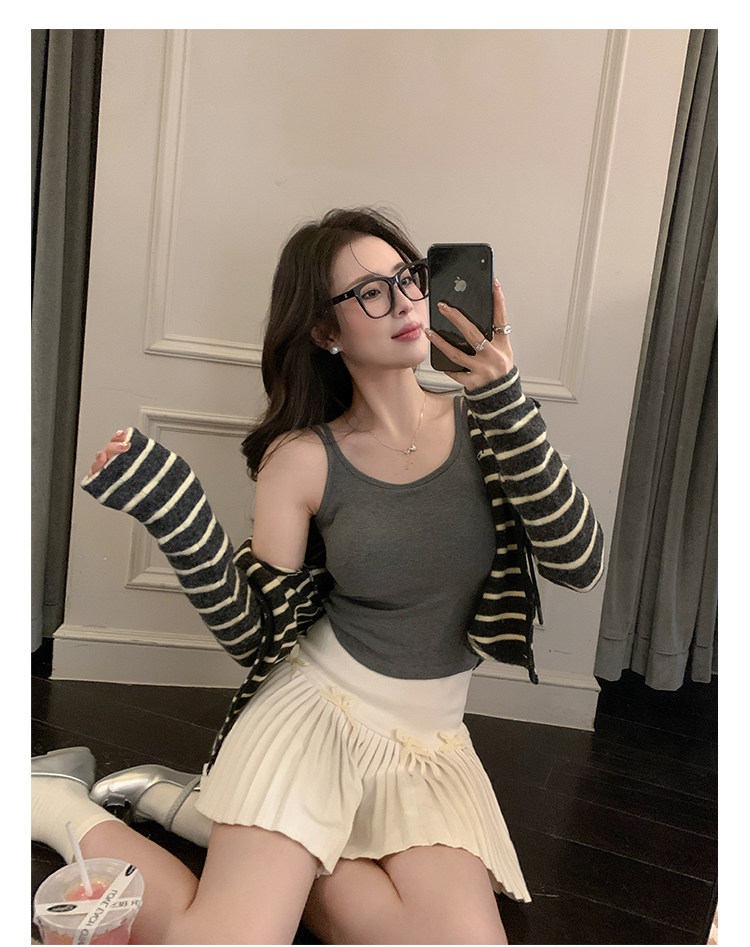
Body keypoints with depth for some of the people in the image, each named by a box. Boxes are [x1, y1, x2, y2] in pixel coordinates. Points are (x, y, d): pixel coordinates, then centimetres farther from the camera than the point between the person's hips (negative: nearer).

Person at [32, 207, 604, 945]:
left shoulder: (480, 425, -2)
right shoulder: (304, 460, -6)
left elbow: (578, 564, -12)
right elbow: (253, 635, -4)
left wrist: (505, 400, -20)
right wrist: (170, 511, -18)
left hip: (428, 745, 3)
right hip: (313, 714, -3)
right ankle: (62, 806, 10)